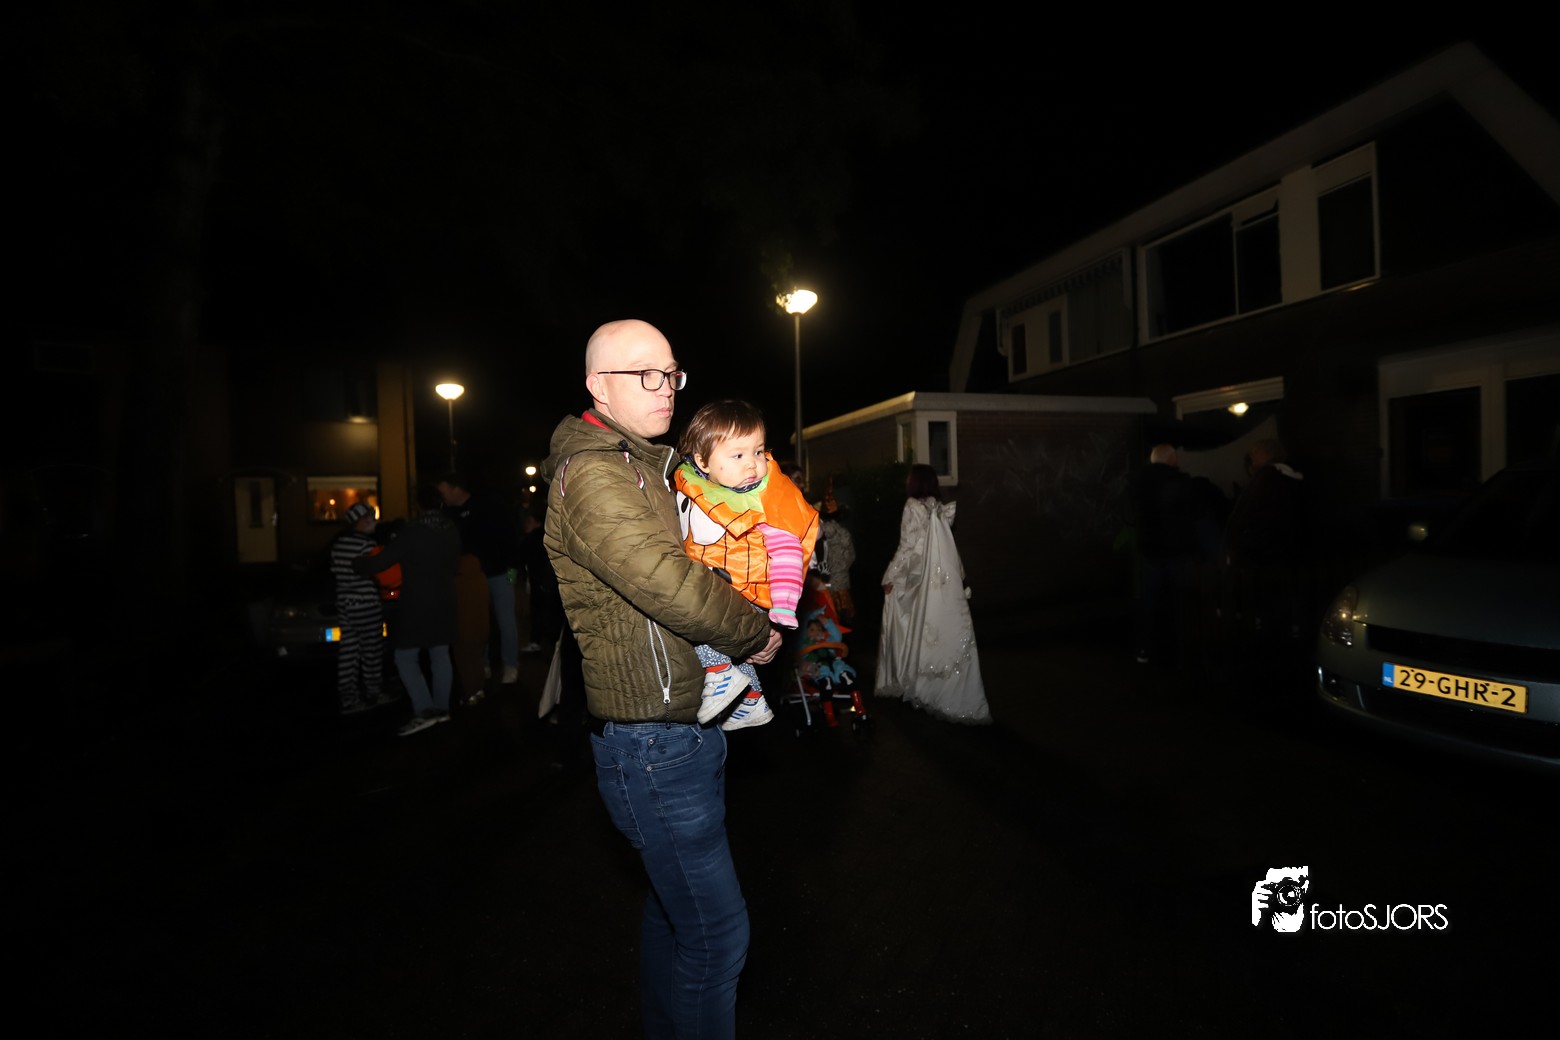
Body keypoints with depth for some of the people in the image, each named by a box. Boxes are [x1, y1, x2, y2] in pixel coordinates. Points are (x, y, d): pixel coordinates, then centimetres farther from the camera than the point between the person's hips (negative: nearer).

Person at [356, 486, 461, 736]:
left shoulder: (411, 532, -15)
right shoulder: (451, 531, 4)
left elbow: (380, 561, -12)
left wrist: (356, 563, 7)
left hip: (416, 605, -6)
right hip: (443, 603, 6)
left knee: (405, 658, 1)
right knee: (440, 656, 11)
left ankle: (424, 711, -7)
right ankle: (441, 708, 14)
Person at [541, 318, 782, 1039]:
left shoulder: (651, 466, 13)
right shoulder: (590, 474, -18)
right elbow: (670, 585, -29)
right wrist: (754, 636, -14)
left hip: (688, 725, 10)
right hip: (652, 743, -10)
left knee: (672, 904, 24)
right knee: (715, 931, 1)